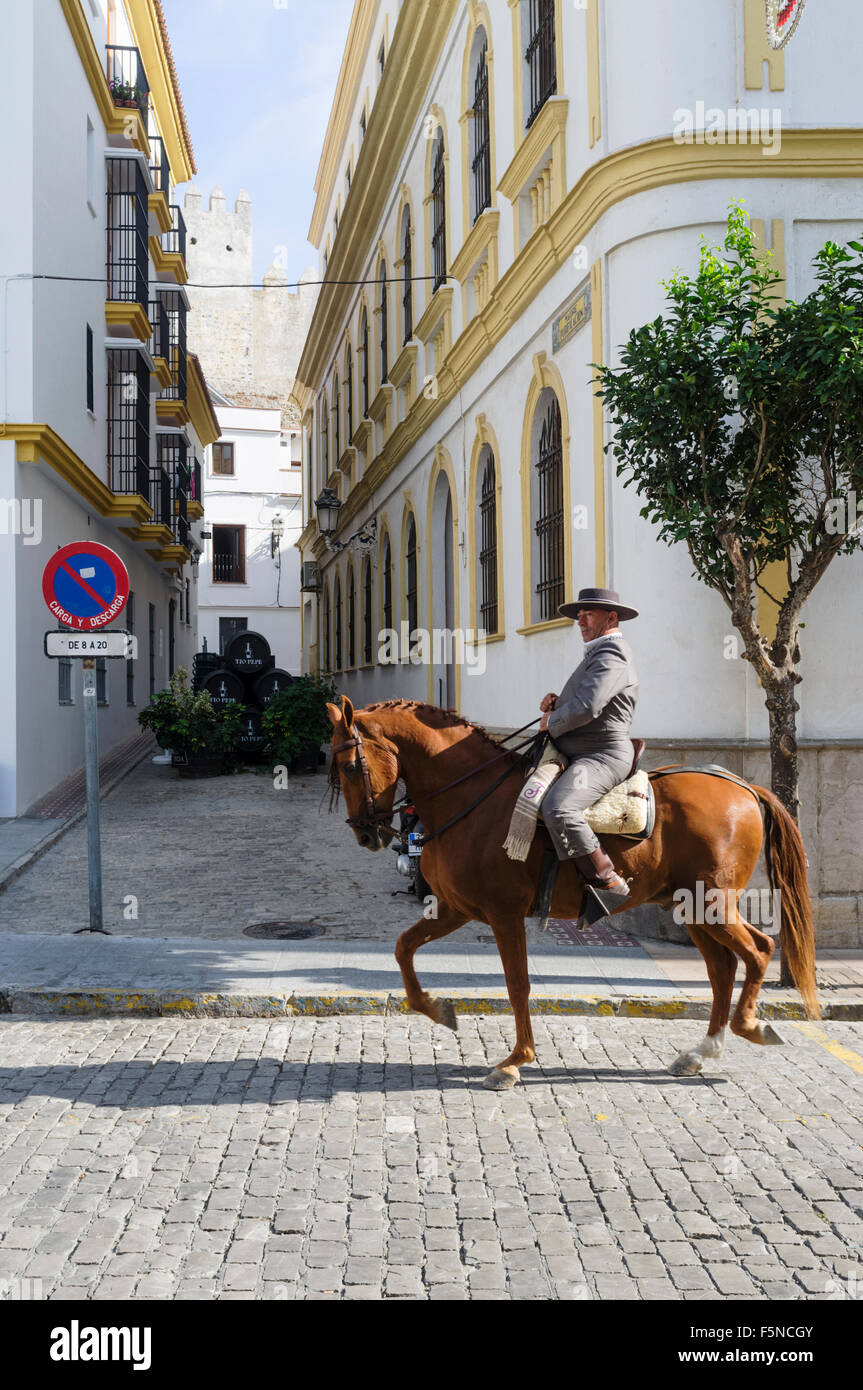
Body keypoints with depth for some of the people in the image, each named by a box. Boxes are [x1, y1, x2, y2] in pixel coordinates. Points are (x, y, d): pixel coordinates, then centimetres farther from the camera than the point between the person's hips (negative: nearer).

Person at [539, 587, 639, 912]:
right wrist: (557, 704, 9)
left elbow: (588, 707, -26)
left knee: (557, 808, -33)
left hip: (602, 757, -12)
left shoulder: (611, 654, -13)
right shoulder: (597, 654, 23)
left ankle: (606, 880, -24)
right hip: (580, 754, 12)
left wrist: (552, 722, -9)